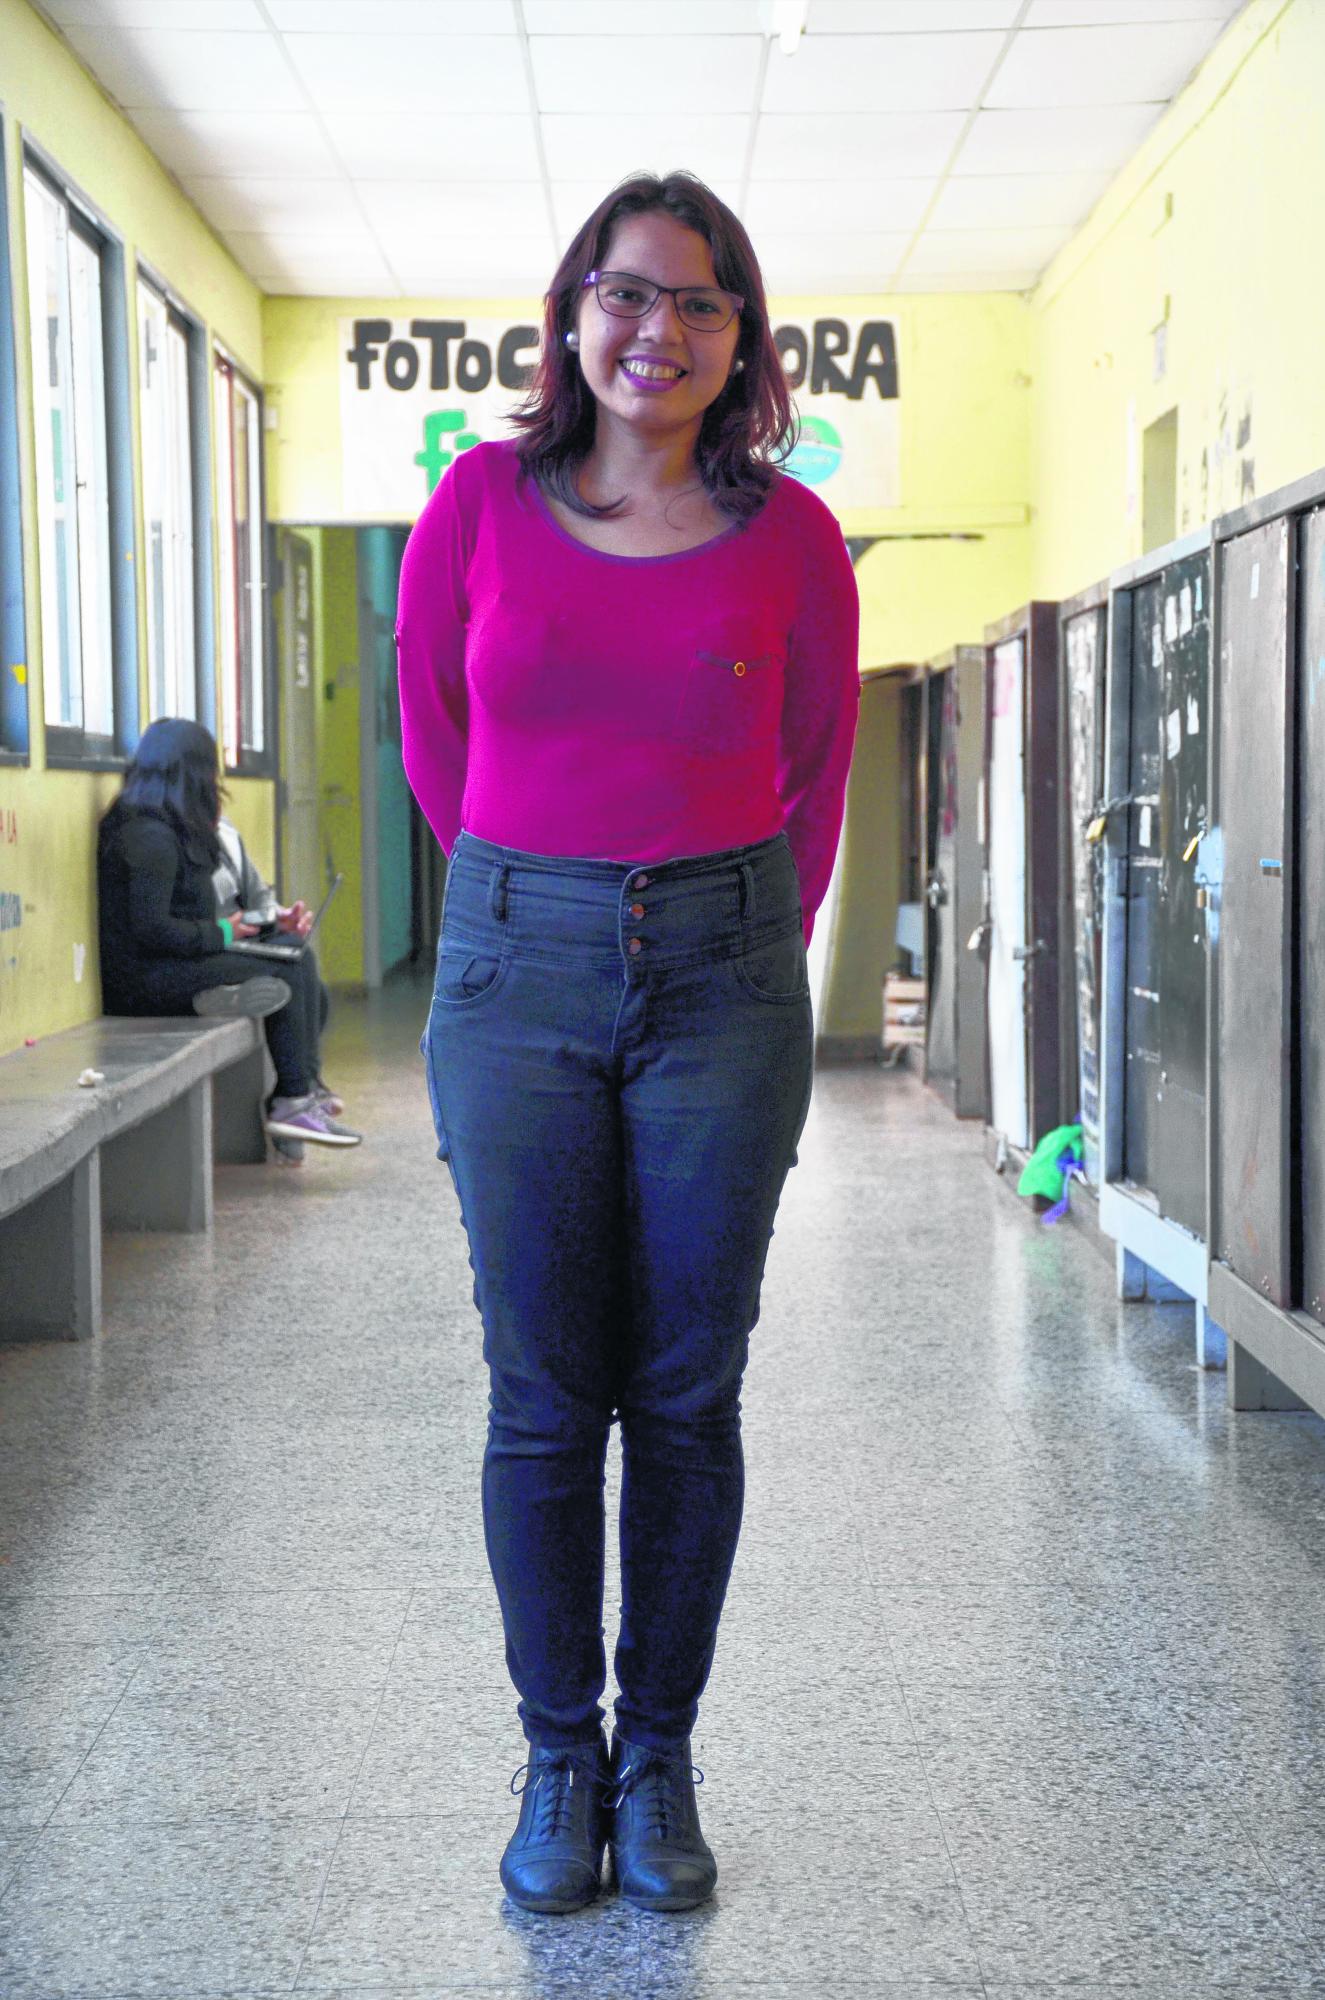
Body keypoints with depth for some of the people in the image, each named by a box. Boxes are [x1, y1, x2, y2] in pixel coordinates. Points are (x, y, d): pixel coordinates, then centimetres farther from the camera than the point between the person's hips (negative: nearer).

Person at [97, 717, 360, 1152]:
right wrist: (221, 934, -11)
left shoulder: (166, 830, 18)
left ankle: (303, 1095, -3)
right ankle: (293, 1104, -8)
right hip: (145, 979, -10)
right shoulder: (150, 836, -16)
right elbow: (150, 928, -22)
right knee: (287, 976, -12)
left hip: (171, 965, 10)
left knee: (300, 964, 2)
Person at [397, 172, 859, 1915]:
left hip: (726, 972, 0)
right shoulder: (485, 501, 1)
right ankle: (558, 1764, 18)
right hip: (520, 967, 0)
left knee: (688, 1395, 4)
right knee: (542, 1396, 3)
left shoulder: (788, 536, 1)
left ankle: (659, 1763, 18)